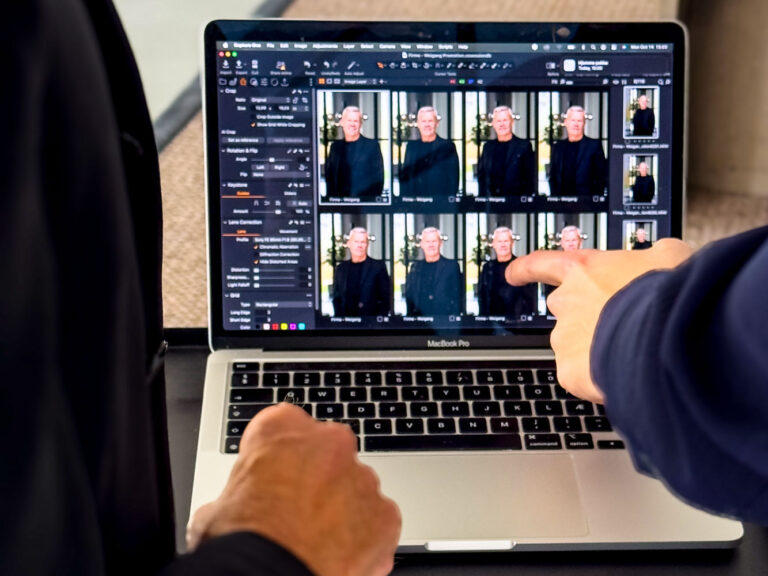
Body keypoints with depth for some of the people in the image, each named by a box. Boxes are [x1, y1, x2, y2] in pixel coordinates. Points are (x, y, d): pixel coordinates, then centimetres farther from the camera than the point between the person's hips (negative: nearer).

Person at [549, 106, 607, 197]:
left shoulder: (594, 145, 2)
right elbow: (553, 177, 15)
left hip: (586, 200, -3)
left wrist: (596, 199, -8)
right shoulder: (557, 147, 13)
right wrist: (554, 196, 2)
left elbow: (602, 177, 0)